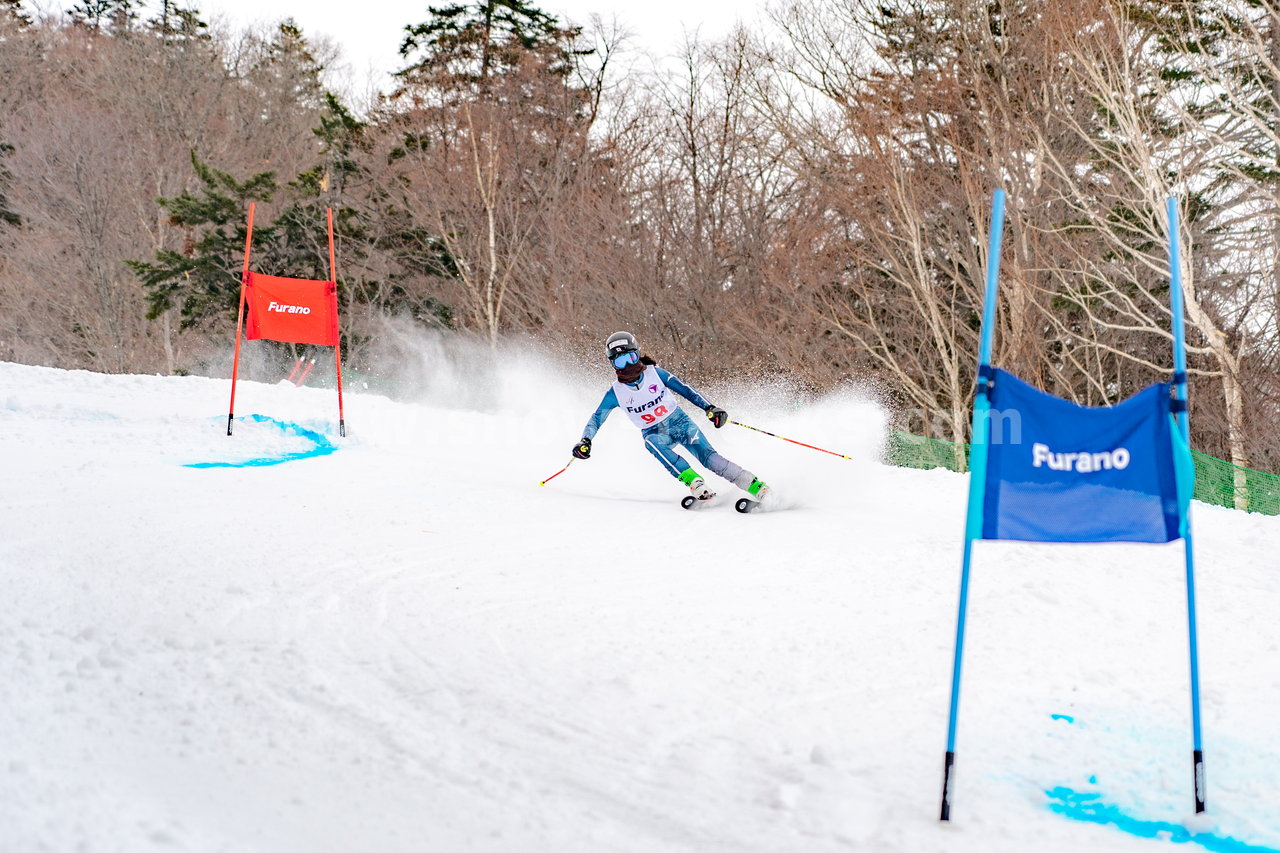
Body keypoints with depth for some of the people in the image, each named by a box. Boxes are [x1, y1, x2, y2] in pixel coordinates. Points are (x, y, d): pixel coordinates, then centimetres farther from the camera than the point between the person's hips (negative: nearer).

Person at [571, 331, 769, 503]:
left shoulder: (654, 373, -7)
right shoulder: (616, 393, -5)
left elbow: (683, 389, -6)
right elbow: (596, 418, -2)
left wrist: (709, 408, -15)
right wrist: (585, 441, -19)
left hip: (678, 421, -1)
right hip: (655, 433, 1)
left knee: (707, 456, -24)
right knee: (652, 442, -36)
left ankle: (756, 487, -26)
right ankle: (696, 483, -44)